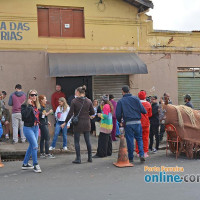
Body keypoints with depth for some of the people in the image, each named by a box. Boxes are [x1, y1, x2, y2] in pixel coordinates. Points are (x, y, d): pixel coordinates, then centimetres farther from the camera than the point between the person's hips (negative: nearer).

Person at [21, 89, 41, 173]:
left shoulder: (37, 106, 11)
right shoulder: (25, 105, -11)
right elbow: (24, 115, -27)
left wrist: (38, 127, 15)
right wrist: (29, 105, -24)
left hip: (35, 127, 8)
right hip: (28, 128, -8)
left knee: (31, 146, 13)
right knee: (35, 146, -12)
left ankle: (25, 164, 25)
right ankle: (35, 165, -2)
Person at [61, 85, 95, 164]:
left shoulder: (74, 101, -10)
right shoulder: (89, 101, -1)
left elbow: (70, 113, -9)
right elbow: (92, 112, 4)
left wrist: (65, 123, 0)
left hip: (78, 123, -3)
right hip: (86, 123, 3)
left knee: (77, 141, 7)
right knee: (87, 140, 12)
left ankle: (78, 159, 6)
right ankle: (90, 157, 18)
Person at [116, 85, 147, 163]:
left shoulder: (120, 101, 0)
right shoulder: (135, 98, 3)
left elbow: (118, 114, -2)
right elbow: (143, 110, -2)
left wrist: (120, 121, 16)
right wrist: (145, 112, 20)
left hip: (128, 123, -1)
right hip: (137, 122, 1)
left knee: (130, 140, 6)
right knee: (139, 138, 14)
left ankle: (131, 158, 13)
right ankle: (141, 154, -2)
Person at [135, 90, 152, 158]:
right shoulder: (148, 104, -6)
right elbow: (150, 114, 3)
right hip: (146, 123, 0)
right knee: (145, 138, 8)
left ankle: (138, 152, 11)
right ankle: (145, 153, 9)